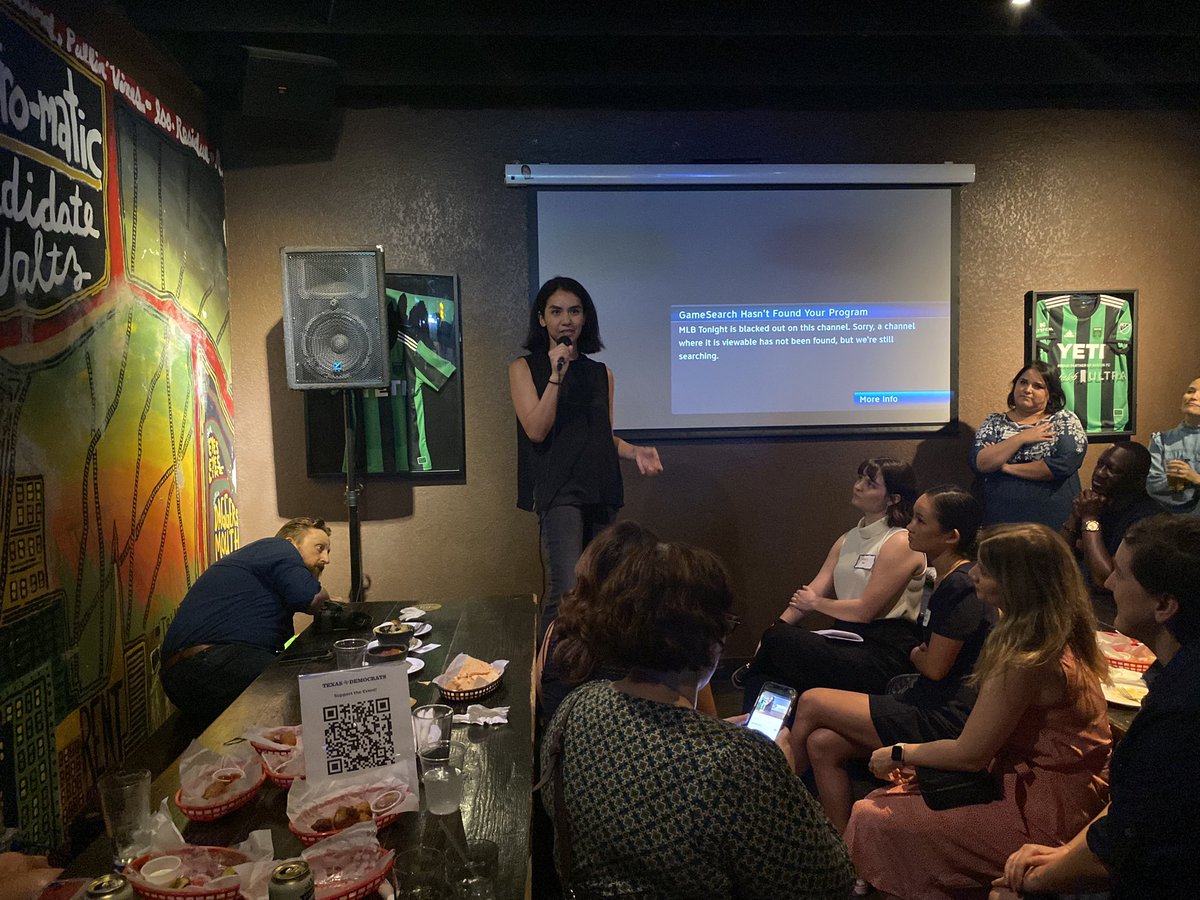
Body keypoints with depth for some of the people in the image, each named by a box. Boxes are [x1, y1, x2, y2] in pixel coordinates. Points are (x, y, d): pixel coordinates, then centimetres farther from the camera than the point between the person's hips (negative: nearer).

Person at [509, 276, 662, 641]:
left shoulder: (601, 373, 16)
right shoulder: (524, 368, 4)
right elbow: (536, 430, -8)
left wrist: (634, 450, 2)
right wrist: (556, 374, -14)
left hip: (600, 492, 5)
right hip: (558, 491, -5)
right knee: (566, 593, -17)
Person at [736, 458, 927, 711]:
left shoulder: (901, 543, -10)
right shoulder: (847, 540, 15)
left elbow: (865, 611, -14)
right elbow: (809, 594, 6)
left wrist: (816, 603, 1)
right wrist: (773, 632, -7)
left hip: (885, 655, -8)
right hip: (847, 642, 8)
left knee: (780, 640, -22)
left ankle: (750, 673, 10)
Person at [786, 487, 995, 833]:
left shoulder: (962, 587, -18)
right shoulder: (945, 580, 14)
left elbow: (934, 667, -16)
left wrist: (915, 655, 5)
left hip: (945, 720, -9)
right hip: (933, 705, 9)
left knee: (811, 702, -8)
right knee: (822, 744, -4)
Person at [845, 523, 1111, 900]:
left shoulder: (1025, 663, -27)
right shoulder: (1060, 637, 3)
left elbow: (969, 754, -17)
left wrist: (899, 754, -1)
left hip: (1040, 815, -9)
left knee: (870, 820, -8)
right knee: (882, 801, 10)